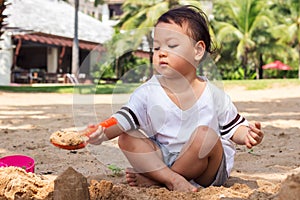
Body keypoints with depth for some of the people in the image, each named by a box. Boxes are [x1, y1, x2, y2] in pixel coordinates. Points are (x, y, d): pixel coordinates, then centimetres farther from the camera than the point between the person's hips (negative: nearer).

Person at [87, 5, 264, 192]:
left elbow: (233, 127, 3)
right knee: (126, 138, -15)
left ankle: (154, 179, -16)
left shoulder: (214, 95, -5)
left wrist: (247, 135, -18)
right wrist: (103, 132, -30)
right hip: (162, 159, 2)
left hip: (207, 171, -1)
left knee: (206, 134, -31)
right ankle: (172, 179, -30)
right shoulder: (148, 92, -4)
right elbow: (124, 120, -11)